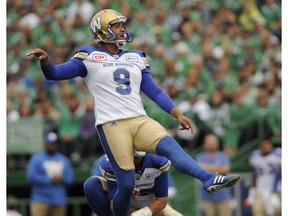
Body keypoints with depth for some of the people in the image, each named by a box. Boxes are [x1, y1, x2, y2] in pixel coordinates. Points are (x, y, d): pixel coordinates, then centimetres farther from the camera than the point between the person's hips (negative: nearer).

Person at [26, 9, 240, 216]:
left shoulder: (135, 58, 21)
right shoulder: (90, 57, 7)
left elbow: (154, 92, 20)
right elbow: (55, 73, 0)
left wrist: (178, 114, 8)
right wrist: (46, 61, -24)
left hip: (140, 121, 4)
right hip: (112, 125, -3)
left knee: (170, 146, -24)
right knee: (127, 184, -10)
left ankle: (208, 179, -44)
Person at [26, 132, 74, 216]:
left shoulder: (63, 160, 17)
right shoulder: (37, 158, 1)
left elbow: (70, 178, 15)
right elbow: (31, 176, -9)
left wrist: (62, 179, -9)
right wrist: (50, 180, -12)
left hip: (59, 202, 5)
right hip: (40, 201, -5)